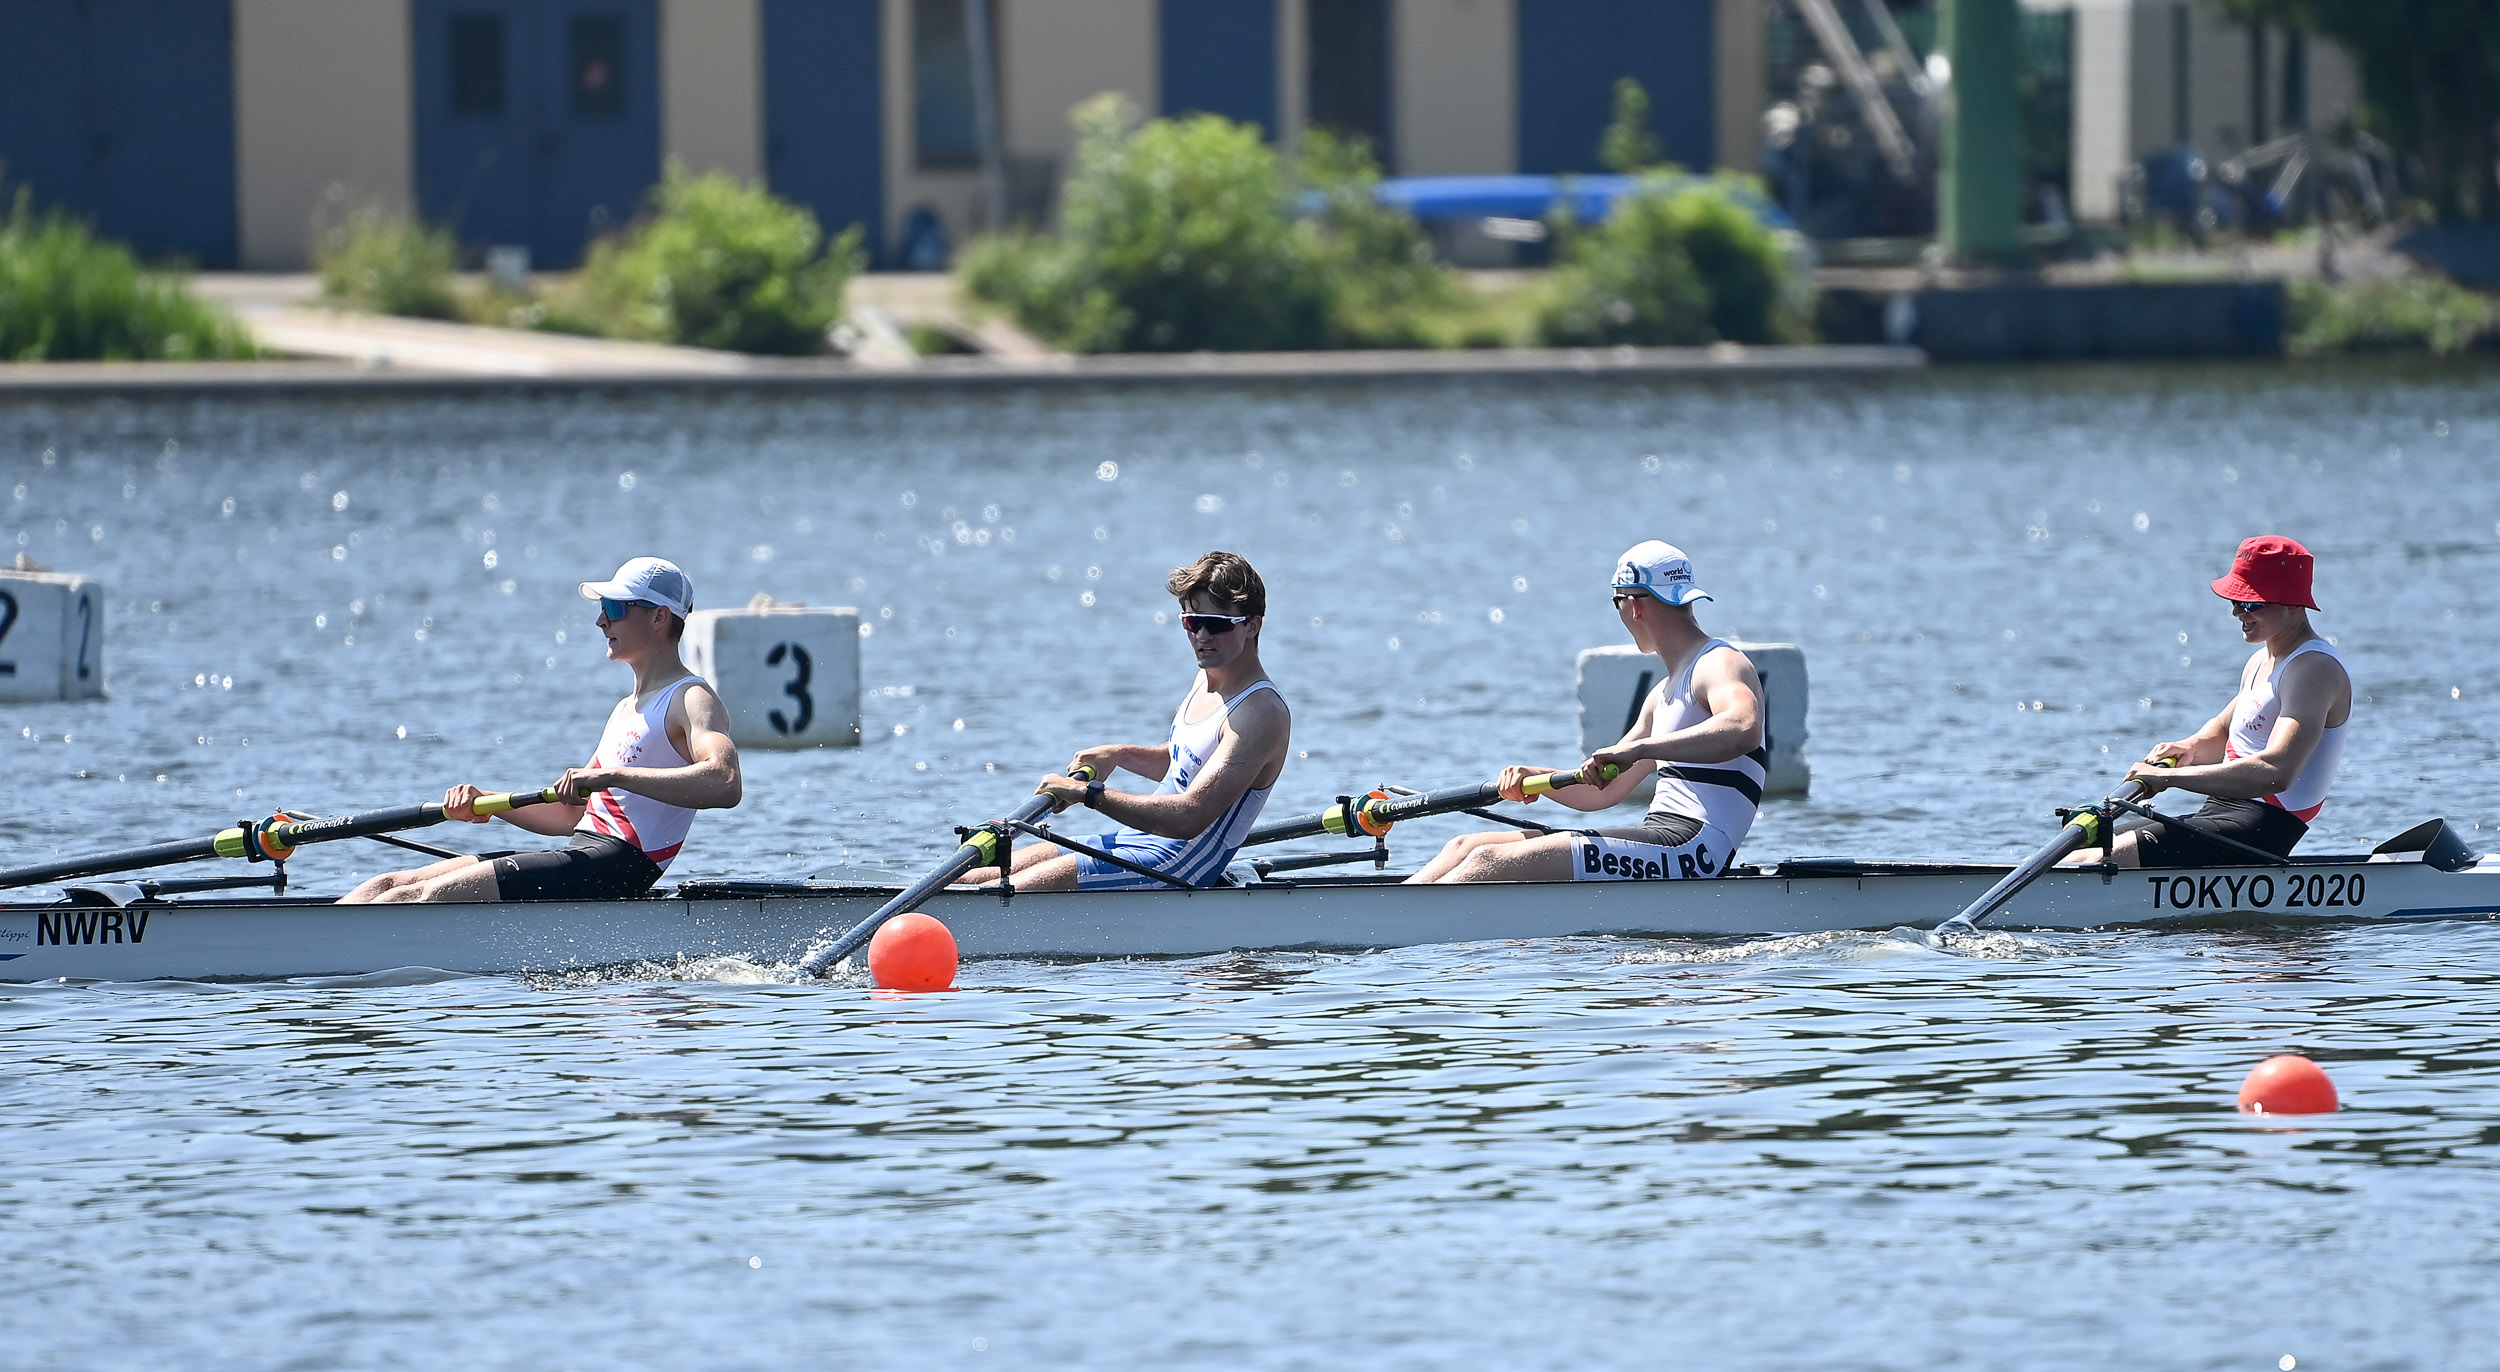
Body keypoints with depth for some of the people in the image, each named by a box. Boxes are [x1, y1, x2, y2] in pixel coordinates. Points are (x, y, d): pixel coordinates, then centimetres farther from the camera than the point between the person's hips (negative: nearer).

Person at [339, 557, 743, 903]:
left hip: (614, 868, -10)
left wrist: (613, 775, -29)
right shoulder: (627, 709, 26)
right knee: (387, 887, 2)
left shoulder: (691, 700, -5)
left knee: (419, 897, -21)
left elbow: (725, 784, -26)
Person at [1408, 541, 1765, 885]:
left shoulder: (1722, 664, -6)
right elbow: (1602, 790, 27)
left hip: (1689, 851, -10)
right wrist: (1532, 778, 7)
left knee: (1491, 862, -21)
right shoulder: (1665, 693, 26)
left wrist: (1637, 749, -36)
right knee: (1467, 848, 6)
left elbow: (1743, 730, -31)